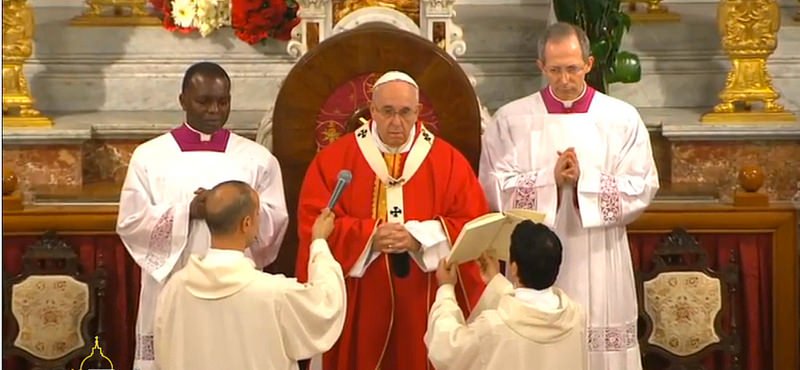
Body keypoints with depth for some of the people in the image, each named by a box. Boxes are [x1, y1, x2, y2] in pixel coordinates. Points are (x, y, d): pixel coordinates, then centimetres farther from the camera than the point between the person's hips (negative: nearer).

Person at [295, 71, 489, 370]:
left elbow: (473, 224, -4)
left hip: (424, 304, 0)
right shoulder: (333, 159, 1)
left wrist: (419, 237, -18)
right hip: (358, 304, 0)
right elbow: (313, 223, -5)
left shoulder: (448, 161, 2)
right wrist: (368, 237, -18)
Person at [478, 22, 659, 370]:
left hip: (599, 267, 0)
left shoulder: (622, 118, 3)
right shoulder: (511, 118, 2)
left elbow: (642, 187, -3)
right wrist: (550, 179, -17)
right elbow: (493, 187, -4)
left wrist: (584, 180, -16)